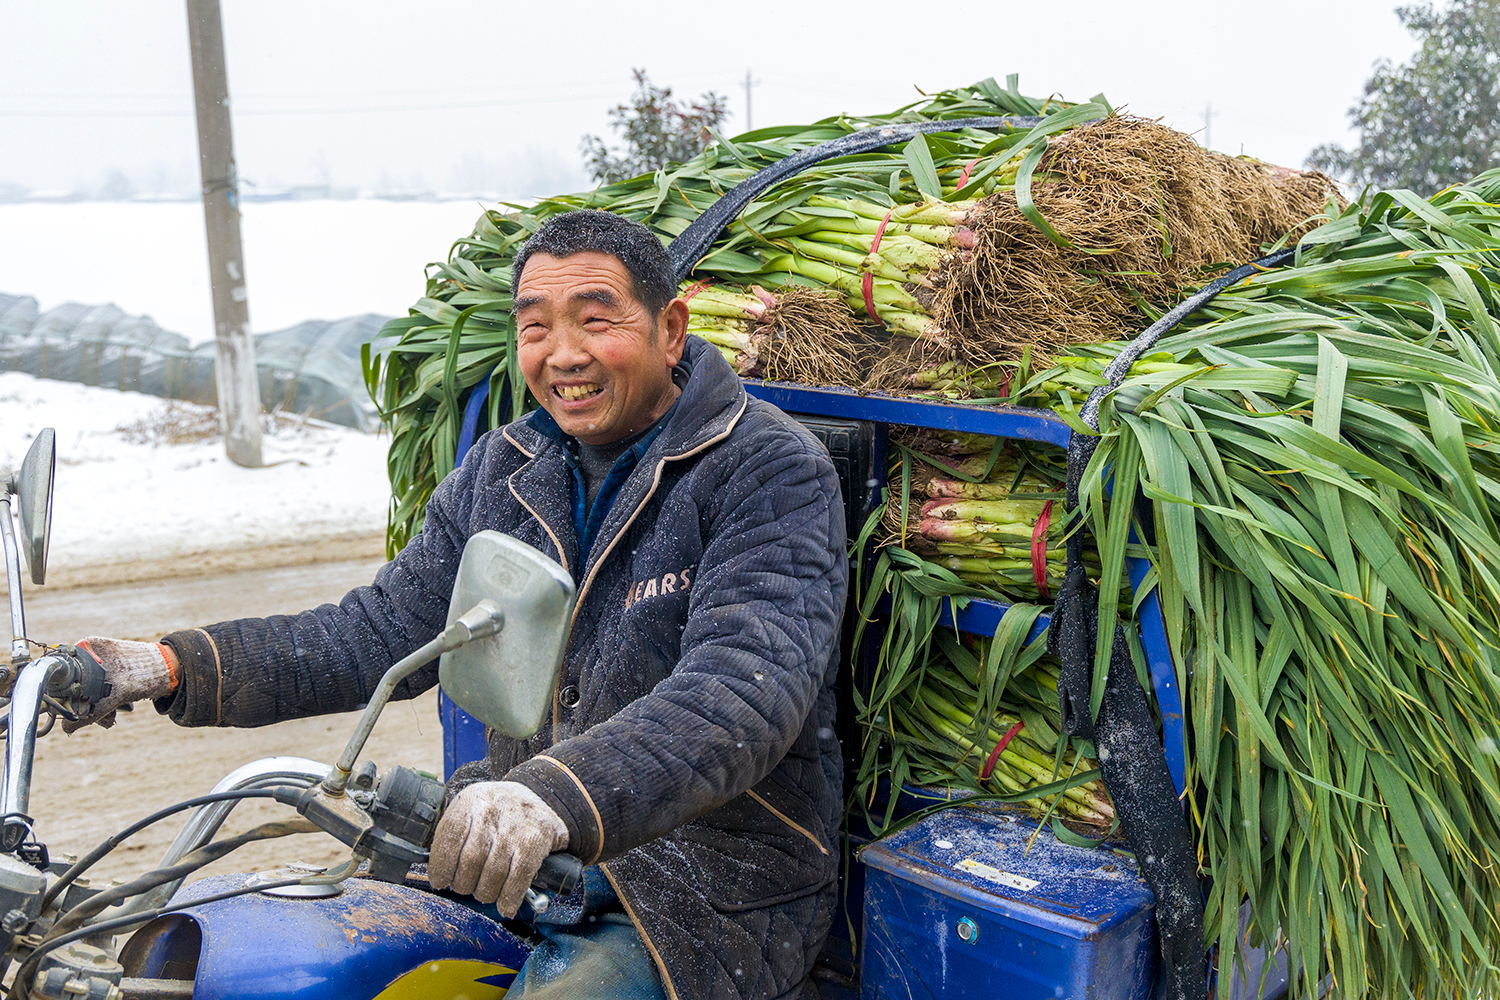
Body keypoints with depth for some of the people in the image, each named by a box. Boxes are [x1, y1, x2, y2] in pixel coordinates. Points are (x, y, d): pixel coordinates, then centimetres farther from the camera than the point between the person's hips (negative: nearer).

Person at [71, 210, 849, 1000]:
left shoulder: (769, 470, -13)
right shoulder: (502, 470, 9)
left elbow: (751, 676, -28)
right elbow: (387, 626, 8)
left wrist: (560, 795, -44)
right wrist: (176, 669, -5)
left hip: (713, 878, -5)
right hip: (505, 851, 6)